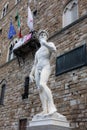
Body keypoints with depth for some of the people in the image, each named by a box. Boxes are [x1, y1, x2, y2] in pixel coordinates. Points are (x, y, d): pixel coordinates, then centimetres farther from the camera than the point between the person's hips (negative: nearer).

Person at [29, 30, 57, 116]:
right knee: (40, 89, -8)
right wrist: (31, 74, 12)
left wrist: (45, 43, -24)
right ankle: (45, 110, -15)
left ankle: (52, 106, -35)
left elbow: (54, 49, -12)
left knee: (42, 85, -31)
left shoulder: (50, 44, 14)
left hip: (46, 68, -7)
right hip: (38, 70, 7)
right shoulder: (37, 52, 32)